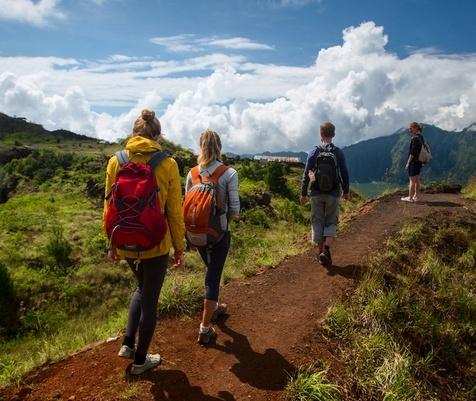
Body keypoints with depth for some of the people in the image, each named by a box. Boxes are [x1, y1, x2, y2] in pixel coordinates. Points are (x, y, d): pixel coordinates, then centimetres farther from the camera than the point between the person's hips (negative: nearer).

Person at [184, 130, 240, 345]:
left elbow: (186, 205, 4)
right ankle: (205, 329, 12)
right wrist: (232, 216, 12)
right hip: (218, 233, -4)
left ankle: (215, 307, 47)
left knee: (211, 270, 26)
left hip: (196, 232, 4)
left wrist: (190, 237, 15)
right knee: (213, 276, 6)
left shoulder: (192, 173, -2)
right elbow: (234, 208, -12)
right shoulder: (229, 173, -12)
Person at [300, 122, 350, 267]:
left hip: (317, 195, 0)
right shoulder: (338, 152, -5)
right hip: (333, 194, 0)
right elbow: (344, 174, 1)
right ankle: (327, 250, -6)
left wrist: (303, 194, 4)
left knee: (317, 222, 11)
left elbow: (306, 174, -4)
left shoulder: (314, 152, -5)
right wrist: (346, 191, 15)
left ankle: (320, 252, 17)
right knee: (331, 223, 11)